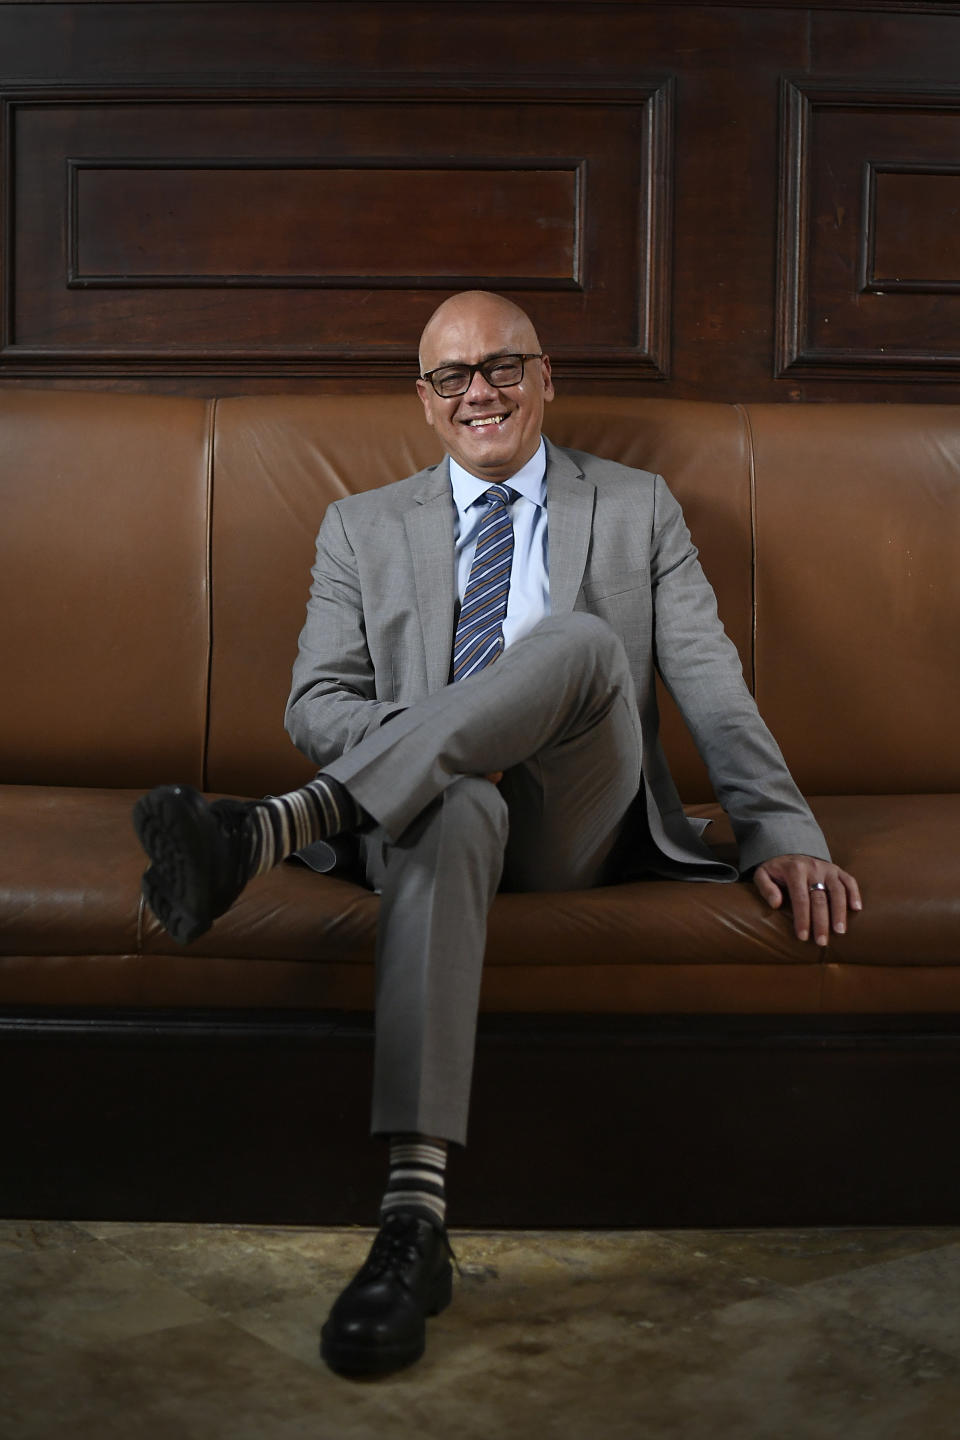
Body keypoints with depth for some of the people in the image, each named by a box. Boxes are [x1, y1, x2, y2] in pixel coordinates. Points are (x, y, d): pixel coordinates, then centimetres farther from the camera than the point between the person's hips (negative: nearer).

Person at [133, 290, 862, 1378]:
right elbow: (315, 703, 8)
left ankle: (265, 833, -41)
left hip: (576, 827, 0)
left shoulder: (636, 509, 18)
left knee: (583, 637, -30)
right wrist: (434, 740, -14)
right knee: (451, 811, -39)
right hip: (429, 798, 0)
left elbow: (710, 685, 8)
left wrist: (782, 830, -7)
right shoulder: (363, 528, 18)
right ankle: (413, 1221, -46)